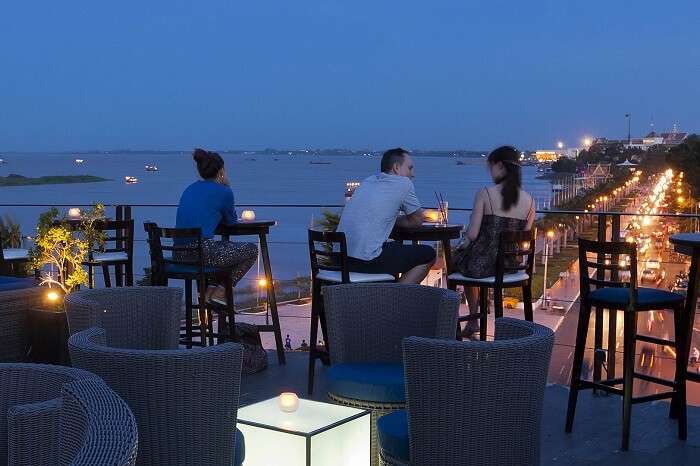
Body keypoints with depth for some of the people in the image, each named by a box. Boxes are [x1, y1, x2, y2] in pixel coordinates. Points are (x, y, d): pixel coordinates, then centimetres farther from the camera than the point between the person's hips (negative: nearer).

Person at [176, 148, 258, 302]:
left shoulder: (190, 188, 17)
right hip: (202, 252, -8)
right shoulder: (223, 191, -3)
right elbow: (232, 222, 13)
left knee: (226, 245, 36)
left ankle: (205, 289, 20)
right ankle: (221, 293, 7)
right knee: (252, 250, 14)